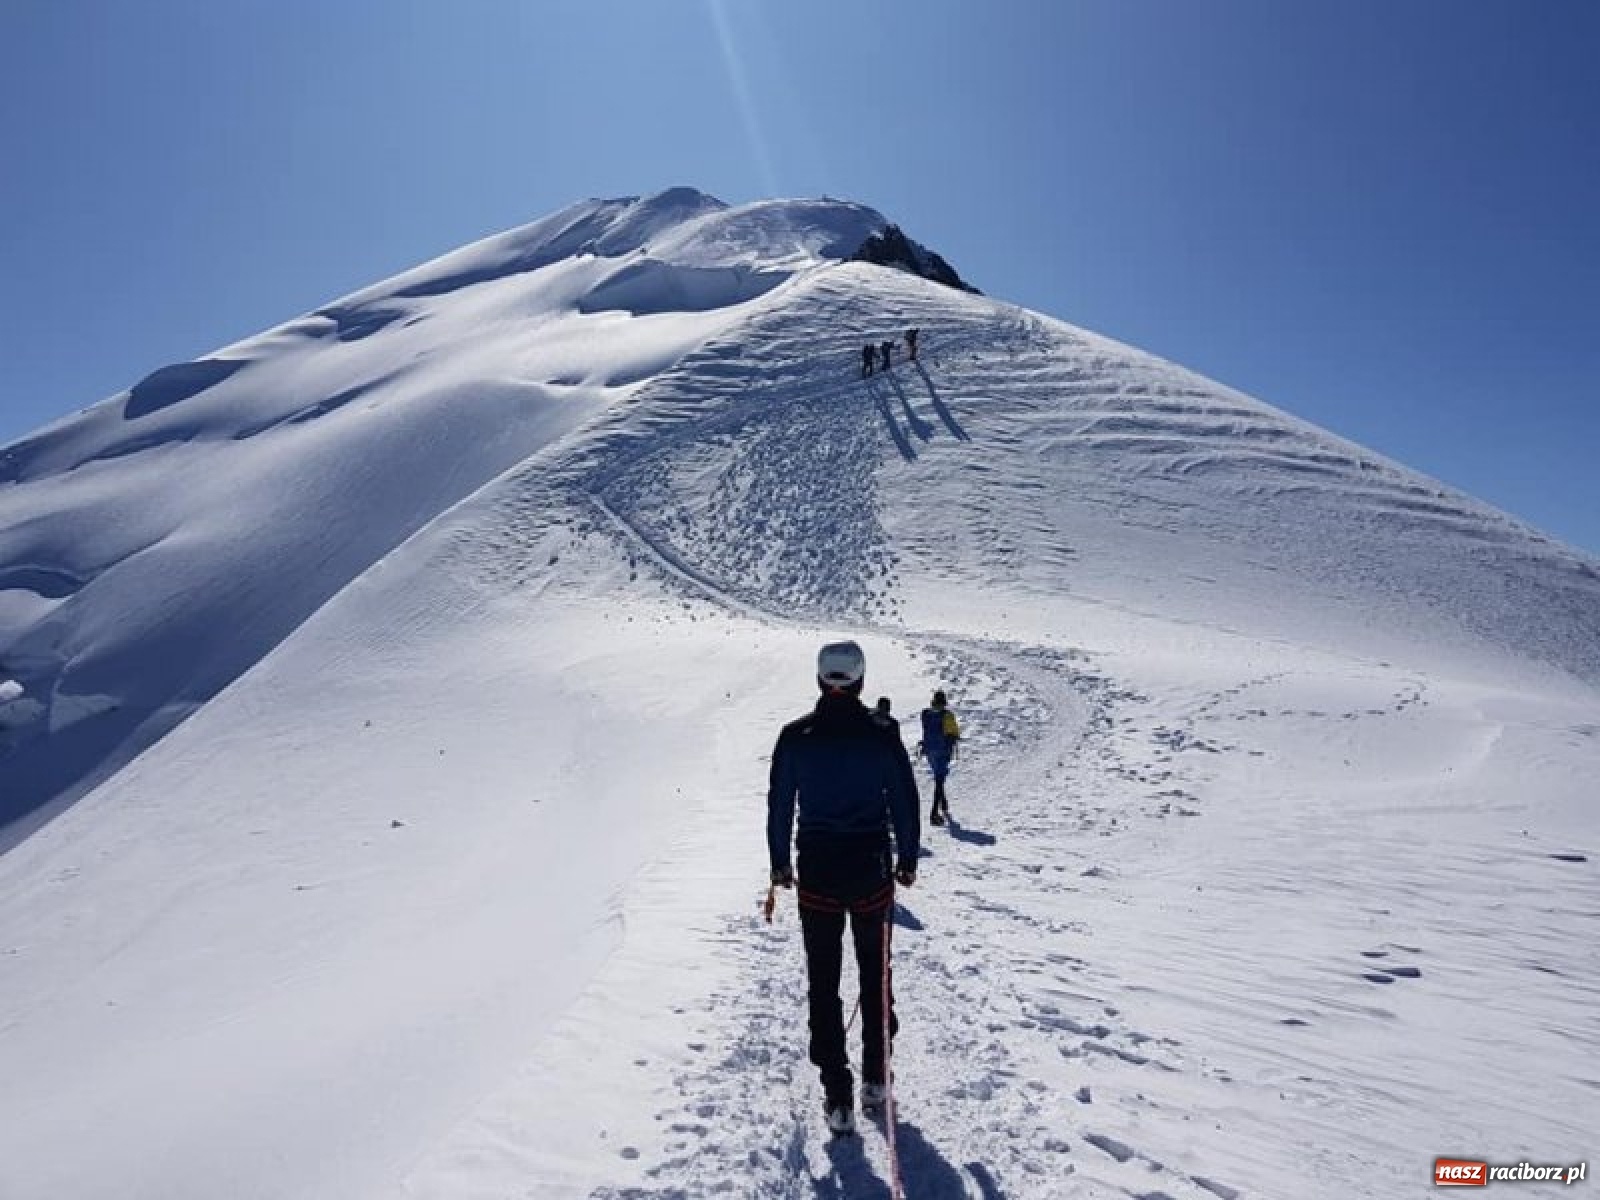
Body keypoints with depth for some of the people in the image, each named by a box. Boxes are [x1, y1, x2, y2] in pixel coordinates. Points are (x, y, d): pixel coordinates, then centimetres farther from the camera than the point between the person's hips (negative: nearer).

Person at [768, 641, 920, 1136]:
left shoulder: (795, 735, -6)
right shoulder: (883, 734, -9)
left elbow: (779, 804, -1)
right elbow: (906, 802, -3)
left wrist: (780, 863, 11)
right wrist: (908, 860, 10)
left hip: (817, 872, 0)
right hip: (872, 871, 0)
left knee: (823, 984, 10)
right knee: (876, 974, 19)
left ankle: (838, 1098, 14)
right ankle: (876, 1077, 30)